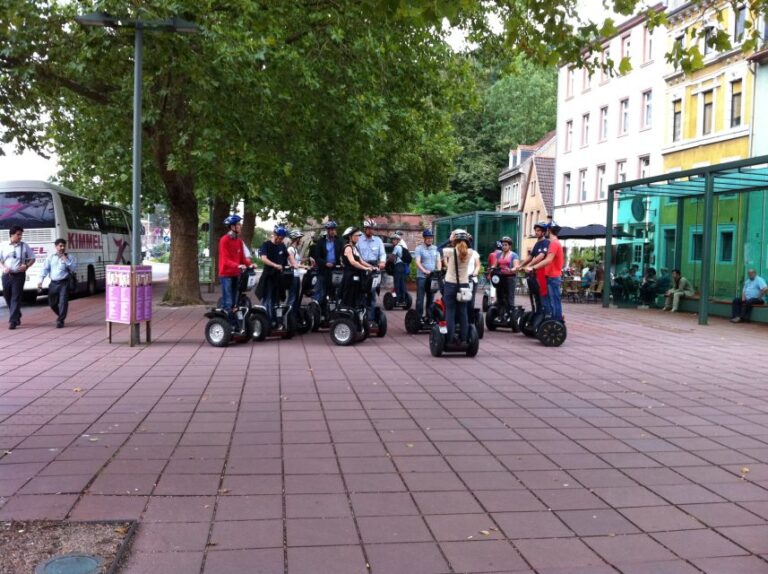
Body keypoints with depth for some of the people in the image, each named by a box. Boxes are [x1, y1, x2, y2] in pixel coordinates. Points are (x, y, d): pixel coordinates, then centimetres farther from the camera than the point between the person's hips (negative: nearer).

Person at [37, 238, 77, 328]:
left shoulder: (69, 257, 3)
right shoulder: (51, 257, 8)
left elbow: (74, 269, -4)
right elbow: (45, 269, 5)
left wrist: (66, 261, -13)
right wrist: (40, 280, -4)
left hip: (64, 283, -3)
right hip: (53, 283, 3)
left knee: (63, 302, -10)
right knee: (52, 303, 11)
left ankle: (60, 321, -2)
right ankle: (60, 316, 35)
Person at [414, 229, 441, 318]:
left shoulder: (435, 248, 11)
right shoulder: (419, 249, -3)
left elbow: (438, 261, 8)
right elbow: (417, 262, -12)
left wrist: (438, 271, -11)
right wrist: (424, 270, -28)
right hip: (421, 277, -4)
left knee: (431, 298, 10)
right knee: (420, 299, -4)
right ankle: (419, 317, 2)